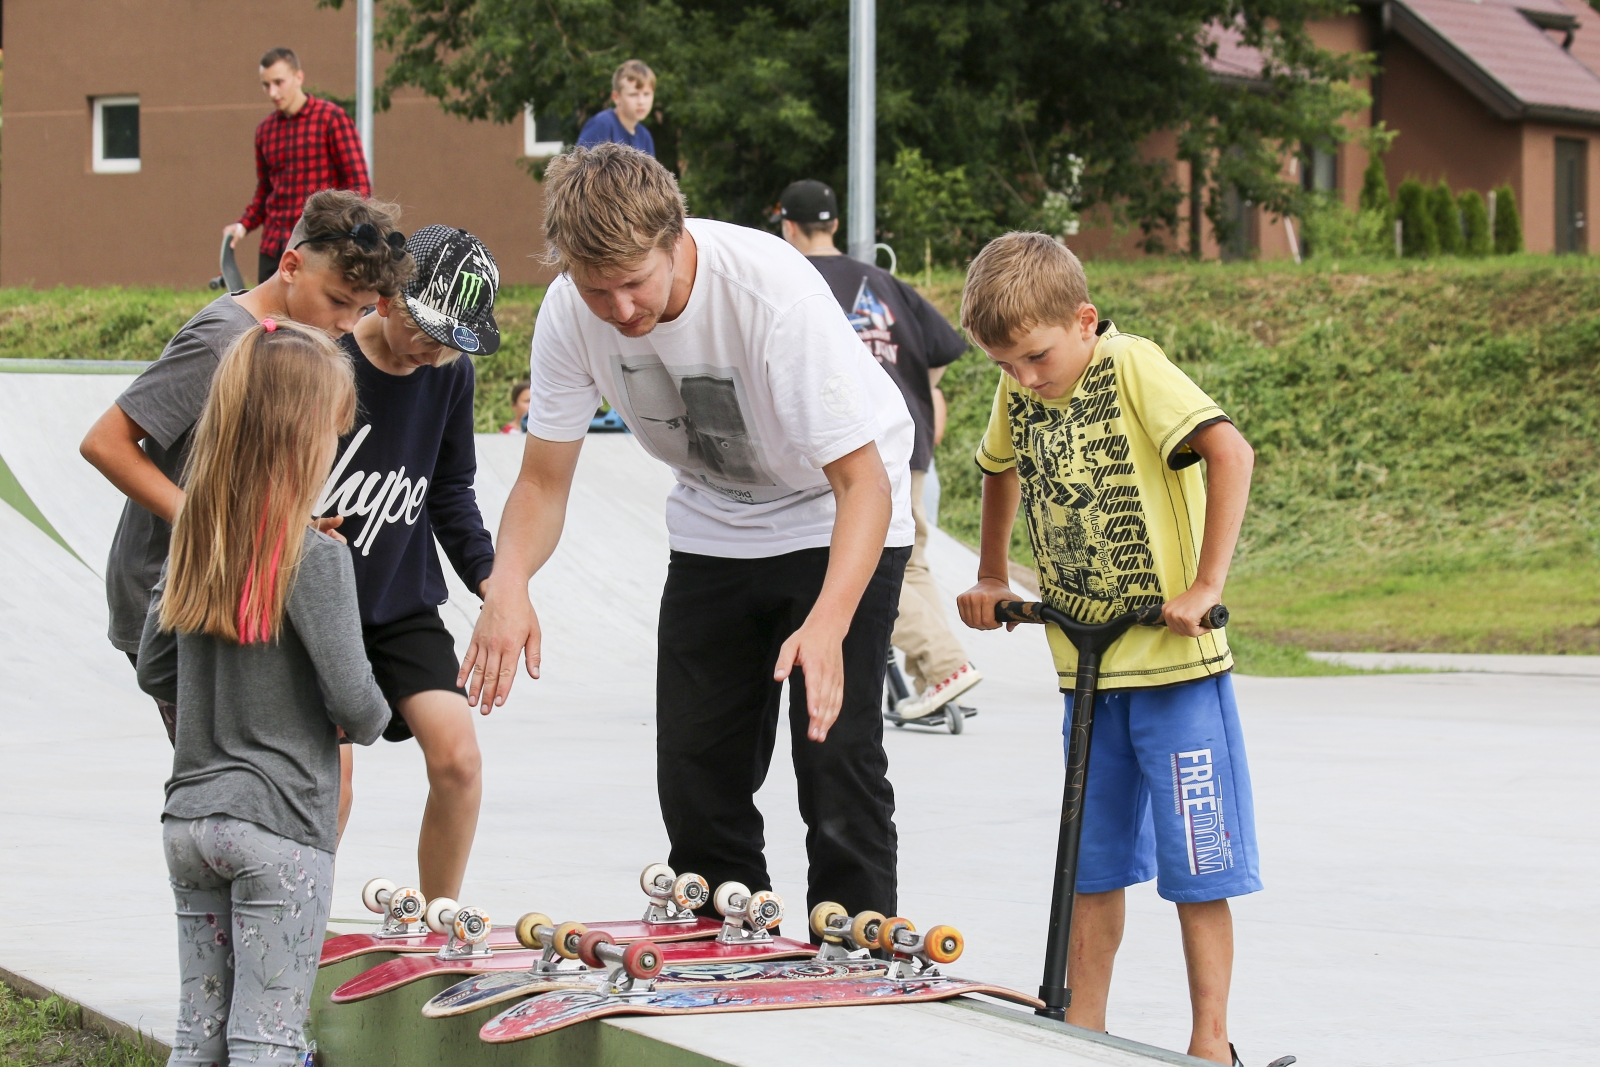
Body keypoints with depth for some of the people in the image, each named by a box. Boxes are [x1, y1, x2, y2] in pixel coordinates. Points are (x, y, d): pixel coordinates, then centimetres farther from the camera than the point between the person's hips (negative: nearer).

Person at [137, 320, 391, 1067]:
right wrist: (369, 723, 7)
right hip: (280, 823, -6)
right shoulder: (315, 558, -15)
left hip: (190, 816, 6)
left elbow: (155, 673, 12)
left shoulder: (193, 545, 5)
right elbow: (351, 697, -14)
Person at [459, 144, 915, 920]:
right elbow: (544, 481, -10)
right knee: (694, 773, 1)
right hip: (714, 527, 5)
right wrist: (508, 581, -32)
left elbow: (862, 482, -33)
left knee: (836, 756, -15)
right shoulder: (570, 313, -20)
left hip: (835, 515, -5)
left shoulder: (773, 290, -34)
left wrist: (828, 624, -48)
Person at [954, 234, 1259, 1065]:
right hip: (1086, 666, 6)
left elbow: (1230, 452, -26)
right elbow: (1001, 468, 27)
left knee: (1196, 863, -2)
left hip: (1173, 661, -6)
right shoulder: (1018, 392, 5)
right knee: (1090, 862, 12)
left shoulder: (1132, 367, -15)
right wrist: (990, 579, 22)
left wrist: (1205, 584, -27)